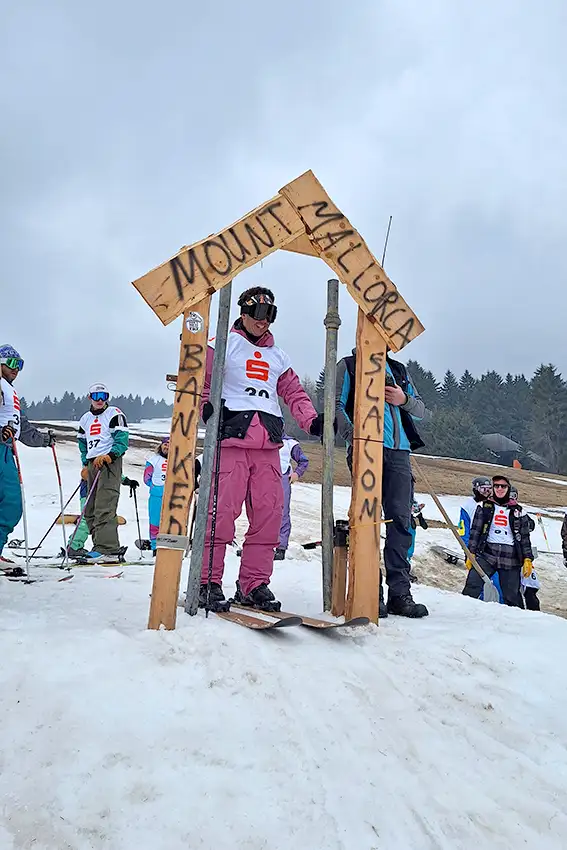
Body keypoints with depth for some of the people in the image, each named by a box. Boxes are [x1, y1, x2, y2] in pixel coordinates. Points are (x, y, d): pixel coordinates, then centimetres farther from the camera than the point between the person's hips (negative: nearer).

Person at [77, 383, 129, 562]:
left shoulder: (114, 414, 0)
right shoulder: (85, 418, 21)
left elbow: (122, 439, -9)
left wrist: (110, 455, -23)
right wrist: (85, 464, 19)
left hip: (110, 462, -8)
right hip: (93, 463, 8)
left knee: (104, 508, -17)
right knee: (90, 510, 6)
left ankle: (107, 549, -20)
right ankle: (101, 545, 11)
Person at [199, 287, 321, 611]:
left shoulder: (278, 356, 26)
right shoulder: (224, 344, 10)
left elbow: (294, 392, 24)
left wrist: (313, 421, 7)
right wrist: (207, 406, -14)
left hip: (268, 445, 5)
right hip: (231, 438, -5)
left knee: (269, 514, 0)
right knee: (222, 511, -11)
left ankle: (254, 584, 12)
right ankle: (209, 581, 3)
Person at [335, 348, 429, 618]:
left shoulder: (399, 370, 27)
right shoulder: (349, 365, 13)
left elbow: (420, 410, 24)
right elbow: (337, 405, 0)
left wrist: (404, 400, 2)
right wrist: (354, 437, -15)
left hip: (399, 451, 5)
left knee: (401, 519, -1)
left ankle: (399, 593, 4)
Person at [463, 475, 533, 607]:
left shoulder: (517, 511, 12)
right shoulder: (484, 506, 10)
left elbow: (525, 538, 14)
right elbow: (475, 531, 6)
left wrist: (528, 559, 4)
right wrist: (471, 554, -1)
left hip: (510, 557, 1)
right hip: (486, 553, -1)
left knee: (512, 596, 4)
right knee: (472, 586, -17)